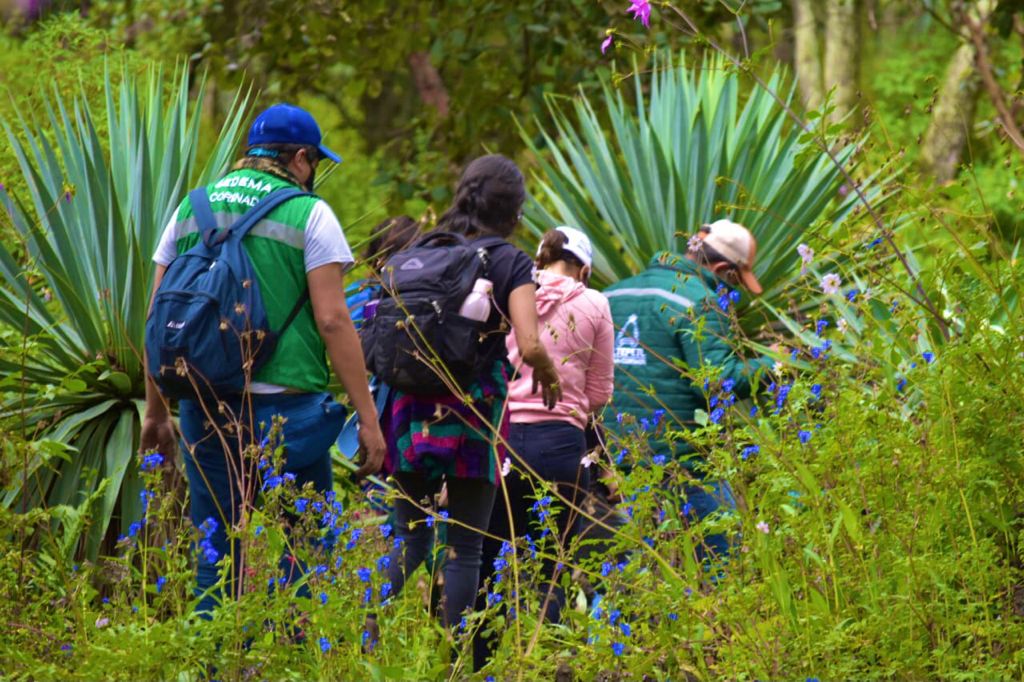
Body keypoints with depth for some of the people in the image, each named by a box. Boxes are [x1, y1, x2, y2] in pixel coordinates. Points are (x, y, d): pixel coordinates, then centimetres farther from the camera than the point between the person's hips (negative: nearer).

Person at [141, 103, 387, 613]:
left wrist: (156, 409, 18)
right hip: (283, 406, -4)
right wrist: (368, 418, -8)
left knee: (214, 552, 10)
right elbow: (332, 321, -9)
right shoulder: (307, 214, -3)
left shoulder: (191, 209, 11)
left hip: (204, 409, 4)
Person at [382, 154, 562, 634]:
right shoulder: (510, 262, -3)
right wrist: (549, 377, 6)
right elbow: (530, 346, -14)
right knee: (465, 548, 2)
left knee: (409, 538, 13)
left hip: (414, 409, 4)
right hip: (474, 412, -4)